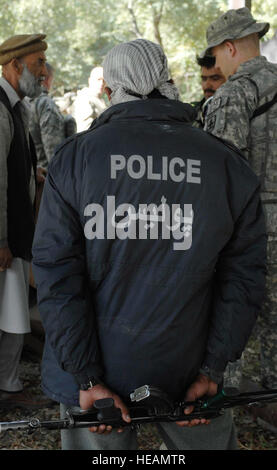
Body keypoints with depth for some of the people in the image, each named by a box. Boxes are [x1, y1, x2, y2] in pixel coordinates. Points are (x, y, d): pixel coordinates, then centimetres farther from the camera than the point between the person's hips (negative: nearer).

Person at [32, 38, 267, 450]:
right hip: (187, 367, 1)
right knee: (209, 440, 20)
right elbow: (243, 274, -4)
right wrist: (212, 369, -1)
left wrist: (87, 378, -8)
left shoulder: (74, 157, -6)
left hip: (97, 371, 0)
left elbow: (56, 273, -10)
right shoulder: (229, 164, -3)